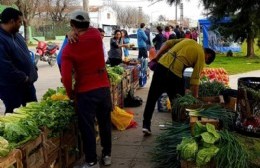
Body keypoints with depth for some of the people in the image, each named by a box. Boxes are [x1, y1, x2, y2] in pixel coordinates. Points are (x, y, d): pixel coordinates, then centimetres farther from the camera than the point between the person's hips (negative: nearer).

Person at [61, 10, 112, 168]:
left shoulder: (69, 48, -10)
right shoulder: (96, 34, -3)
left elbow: (66, 77, -14)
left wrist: (70, 93, 1)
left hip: (85, 92, -3)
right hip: (104, 87, 4)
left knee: (87, 127, 8)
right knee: (105, 123, 18)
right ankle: (107, 155, 32)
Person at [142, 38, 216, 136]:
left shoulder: (188, 40, 23)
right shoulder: (201, 55, 7)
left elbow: (168, 43, 14)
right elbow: (195, 79, 0)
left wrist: (155, 59, 15)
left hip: (162, 64, 5)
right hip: (175, 73, -5)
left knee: (152, 98, 13)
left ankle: (146, 125, 16)